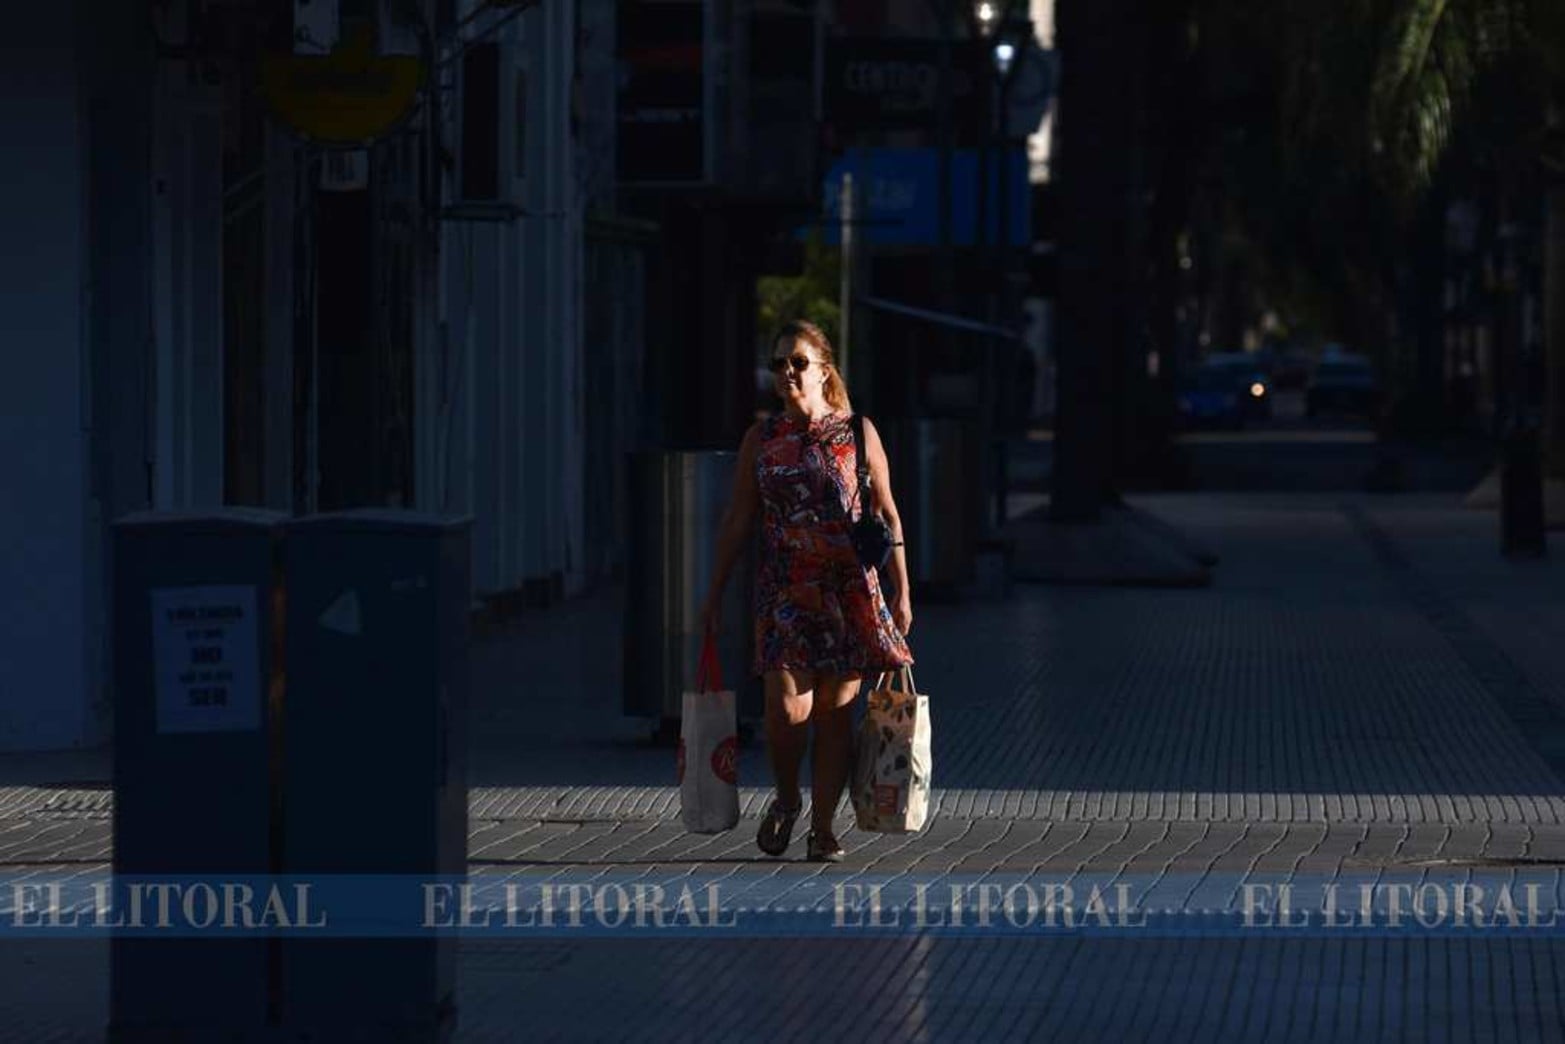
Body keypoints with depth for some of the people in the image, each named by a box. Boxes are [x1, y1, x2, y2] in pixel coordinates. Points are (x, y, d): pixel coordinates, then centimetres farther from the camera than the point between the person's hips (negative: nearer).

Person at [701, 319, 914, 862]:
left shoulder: (857, 433, 3)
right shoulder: (761, 439, 7)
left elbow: (888, 515, 6)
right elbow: (737, 519, 11)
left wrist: (902, 593, 3)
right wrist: (715, 592, 8)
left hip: (849, 588, 0)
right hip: (784, 589, 0)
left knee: (834, 712, 1)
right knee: (787, 709, -13)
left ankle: (822, 827, 12)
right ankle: (786, 798, 14)